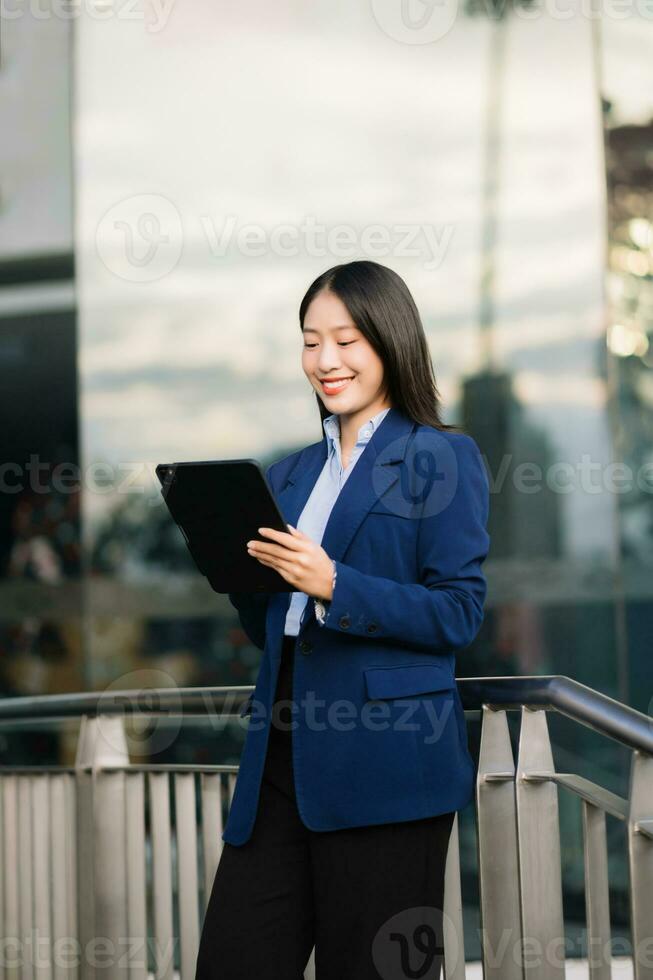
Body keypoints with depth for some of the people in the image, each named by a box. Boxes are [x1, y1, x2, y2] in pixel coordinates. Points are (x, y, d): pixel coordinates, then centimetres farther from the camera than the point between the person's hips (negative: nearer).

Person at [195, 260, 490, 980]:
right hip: (282, 759, 6)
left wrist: (334, 585, -20)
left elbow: (459, 614, -9)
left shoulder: (442, 458, -1)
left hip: (384, 764, -6)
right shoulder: (291, 474, 18)